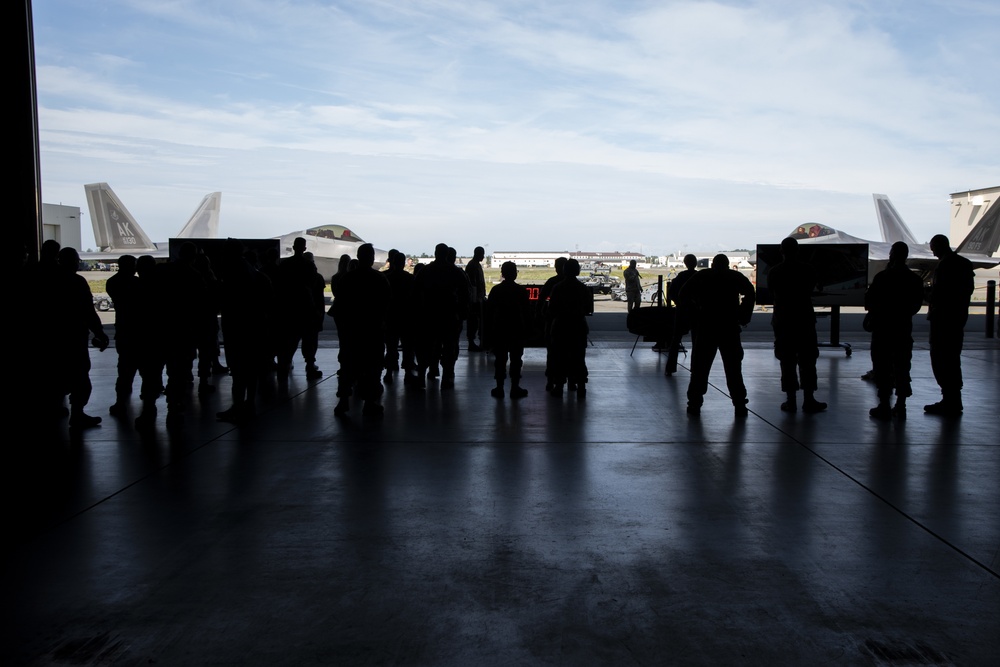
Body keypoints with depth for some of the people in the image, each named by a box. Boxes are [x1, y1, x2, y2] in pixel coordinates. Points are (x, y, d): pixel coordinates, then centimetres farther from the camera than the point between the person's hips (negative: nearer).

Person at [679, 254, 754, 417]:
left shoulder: (701, 276, 10)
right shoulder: (736, 277, 9)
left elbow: (683, 296, 0)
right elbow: (749, 293, -8)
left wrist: (696, 313, 4)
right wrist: (743, 317, -2)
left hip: (706, 326, 0)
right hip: (730, 327, 0)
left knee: (700, 367, 5)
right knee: (733, 368, 7)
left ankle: (694, 404, 3)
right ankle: (740, 406, 6)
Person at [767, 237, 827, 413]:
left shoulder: (774, 271, -4)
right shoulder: (806, 269, -6)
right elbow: (812, 288, 7)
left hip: (782, 321, 1)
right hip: (804, 319, 0)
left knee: (787, 361, 4)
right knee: (807, 361, 6)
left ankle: (791, 400, 4)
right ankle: (808, 400, 6)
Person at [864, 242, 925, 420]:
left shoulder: (882, 277, -13)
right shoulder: (915, 279, 1)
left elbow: (869, 301, -9)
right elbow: (917, 304, 8)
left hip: (883, 327, -4)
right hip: (904, 327, 5)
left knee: (882, 366, 1)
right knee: (902, 367, 9)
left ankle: (884, 406, 1)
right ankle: (900, 406, 12)